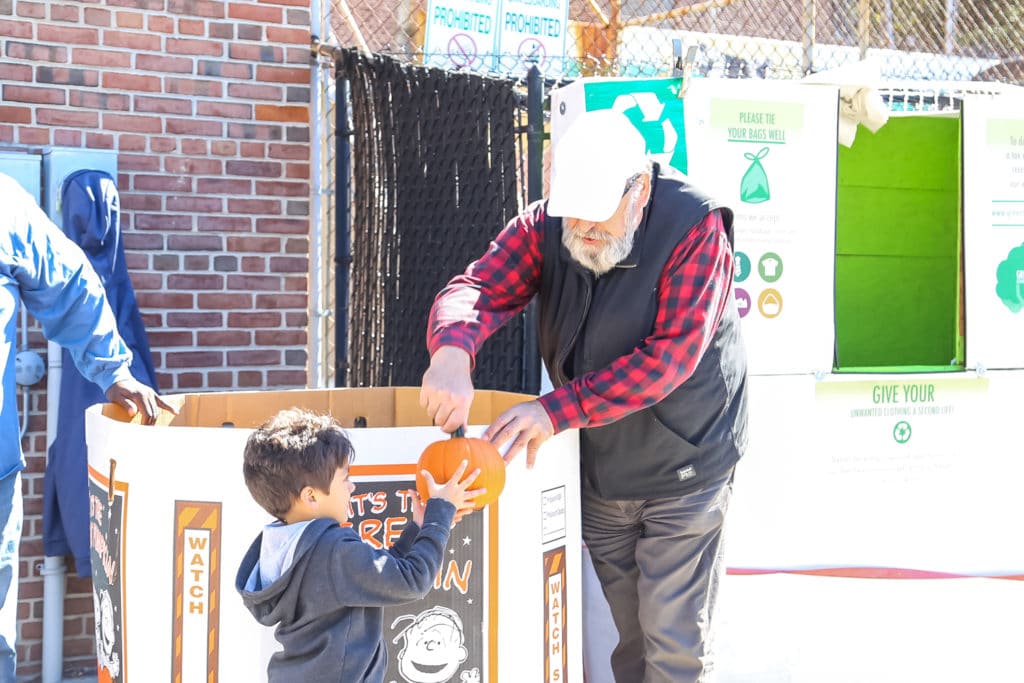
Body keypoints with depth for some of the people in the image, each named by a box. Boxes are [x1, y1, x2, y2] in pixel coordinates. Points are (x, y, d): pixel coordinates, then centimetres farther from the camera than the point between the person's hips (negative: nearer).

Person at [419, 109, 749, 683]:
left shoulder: (696, 227, -20)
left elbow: (670, 355, -27)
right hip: (596, 470, 5)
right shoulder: (548, 225, -6)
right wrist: (452, 350, -41)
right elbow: (478, 289, -16)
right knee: (626, 634, 17)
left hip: (683, 471, -5)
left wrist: (557, 409, -32)